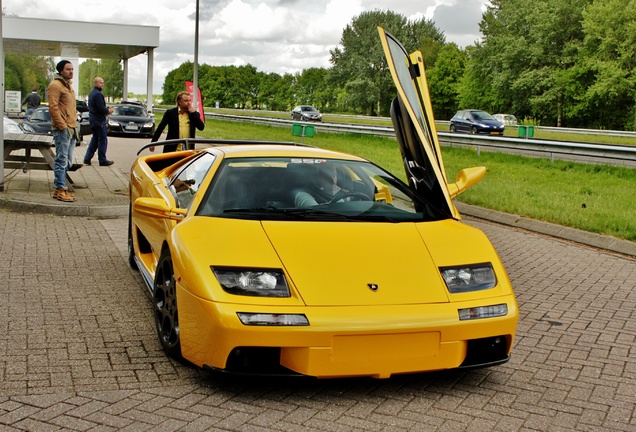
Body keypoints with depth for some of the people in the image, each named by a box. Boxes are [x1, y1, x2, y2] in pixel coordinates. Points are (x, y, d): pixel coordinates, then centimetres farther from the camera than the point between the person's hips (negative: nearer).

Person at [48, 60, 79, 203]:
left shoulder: (68, 85, 21)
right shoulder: (55, 85, -9)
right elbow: (53, 108, -16)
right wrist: (63, 127, -19)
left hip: (71, 128, 9)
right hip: (62, 129, -9)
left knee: (67, 161, 11)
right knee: (62, 161, -7)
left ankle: (59, 188, 18)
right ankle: (60, 190, -3)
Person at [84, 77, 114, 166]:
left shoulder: (92, 93, 15)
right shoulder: (98, 94, -17)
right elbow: (101, 109, -22)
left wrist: (106, 108, 8)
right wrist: (108, 111, -4)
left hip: (93, 119, 10)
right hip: (99, 120, -10)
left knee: (95, 139, 17)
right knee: (102, 140, -2)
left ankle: (87, 159, 17)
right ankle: (102, 160, 2)